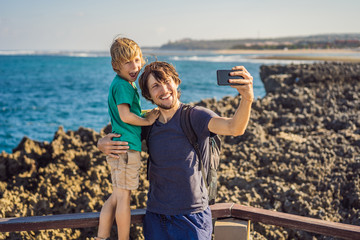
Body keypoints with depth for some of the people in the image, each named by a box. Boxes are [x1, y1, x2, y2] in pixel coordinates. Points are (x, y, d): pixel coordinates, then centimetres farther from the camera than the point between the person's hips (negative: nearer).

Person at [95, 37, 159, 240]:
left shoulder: (124, 84, 17)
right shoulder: (123, 85, -14)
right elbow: (125, 116, -20)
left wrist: (146, 114, 12)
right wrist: (147, 121, -8)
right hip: (127, 148, -10)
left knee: (117, 196, 16)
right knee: (124, 197, 1)